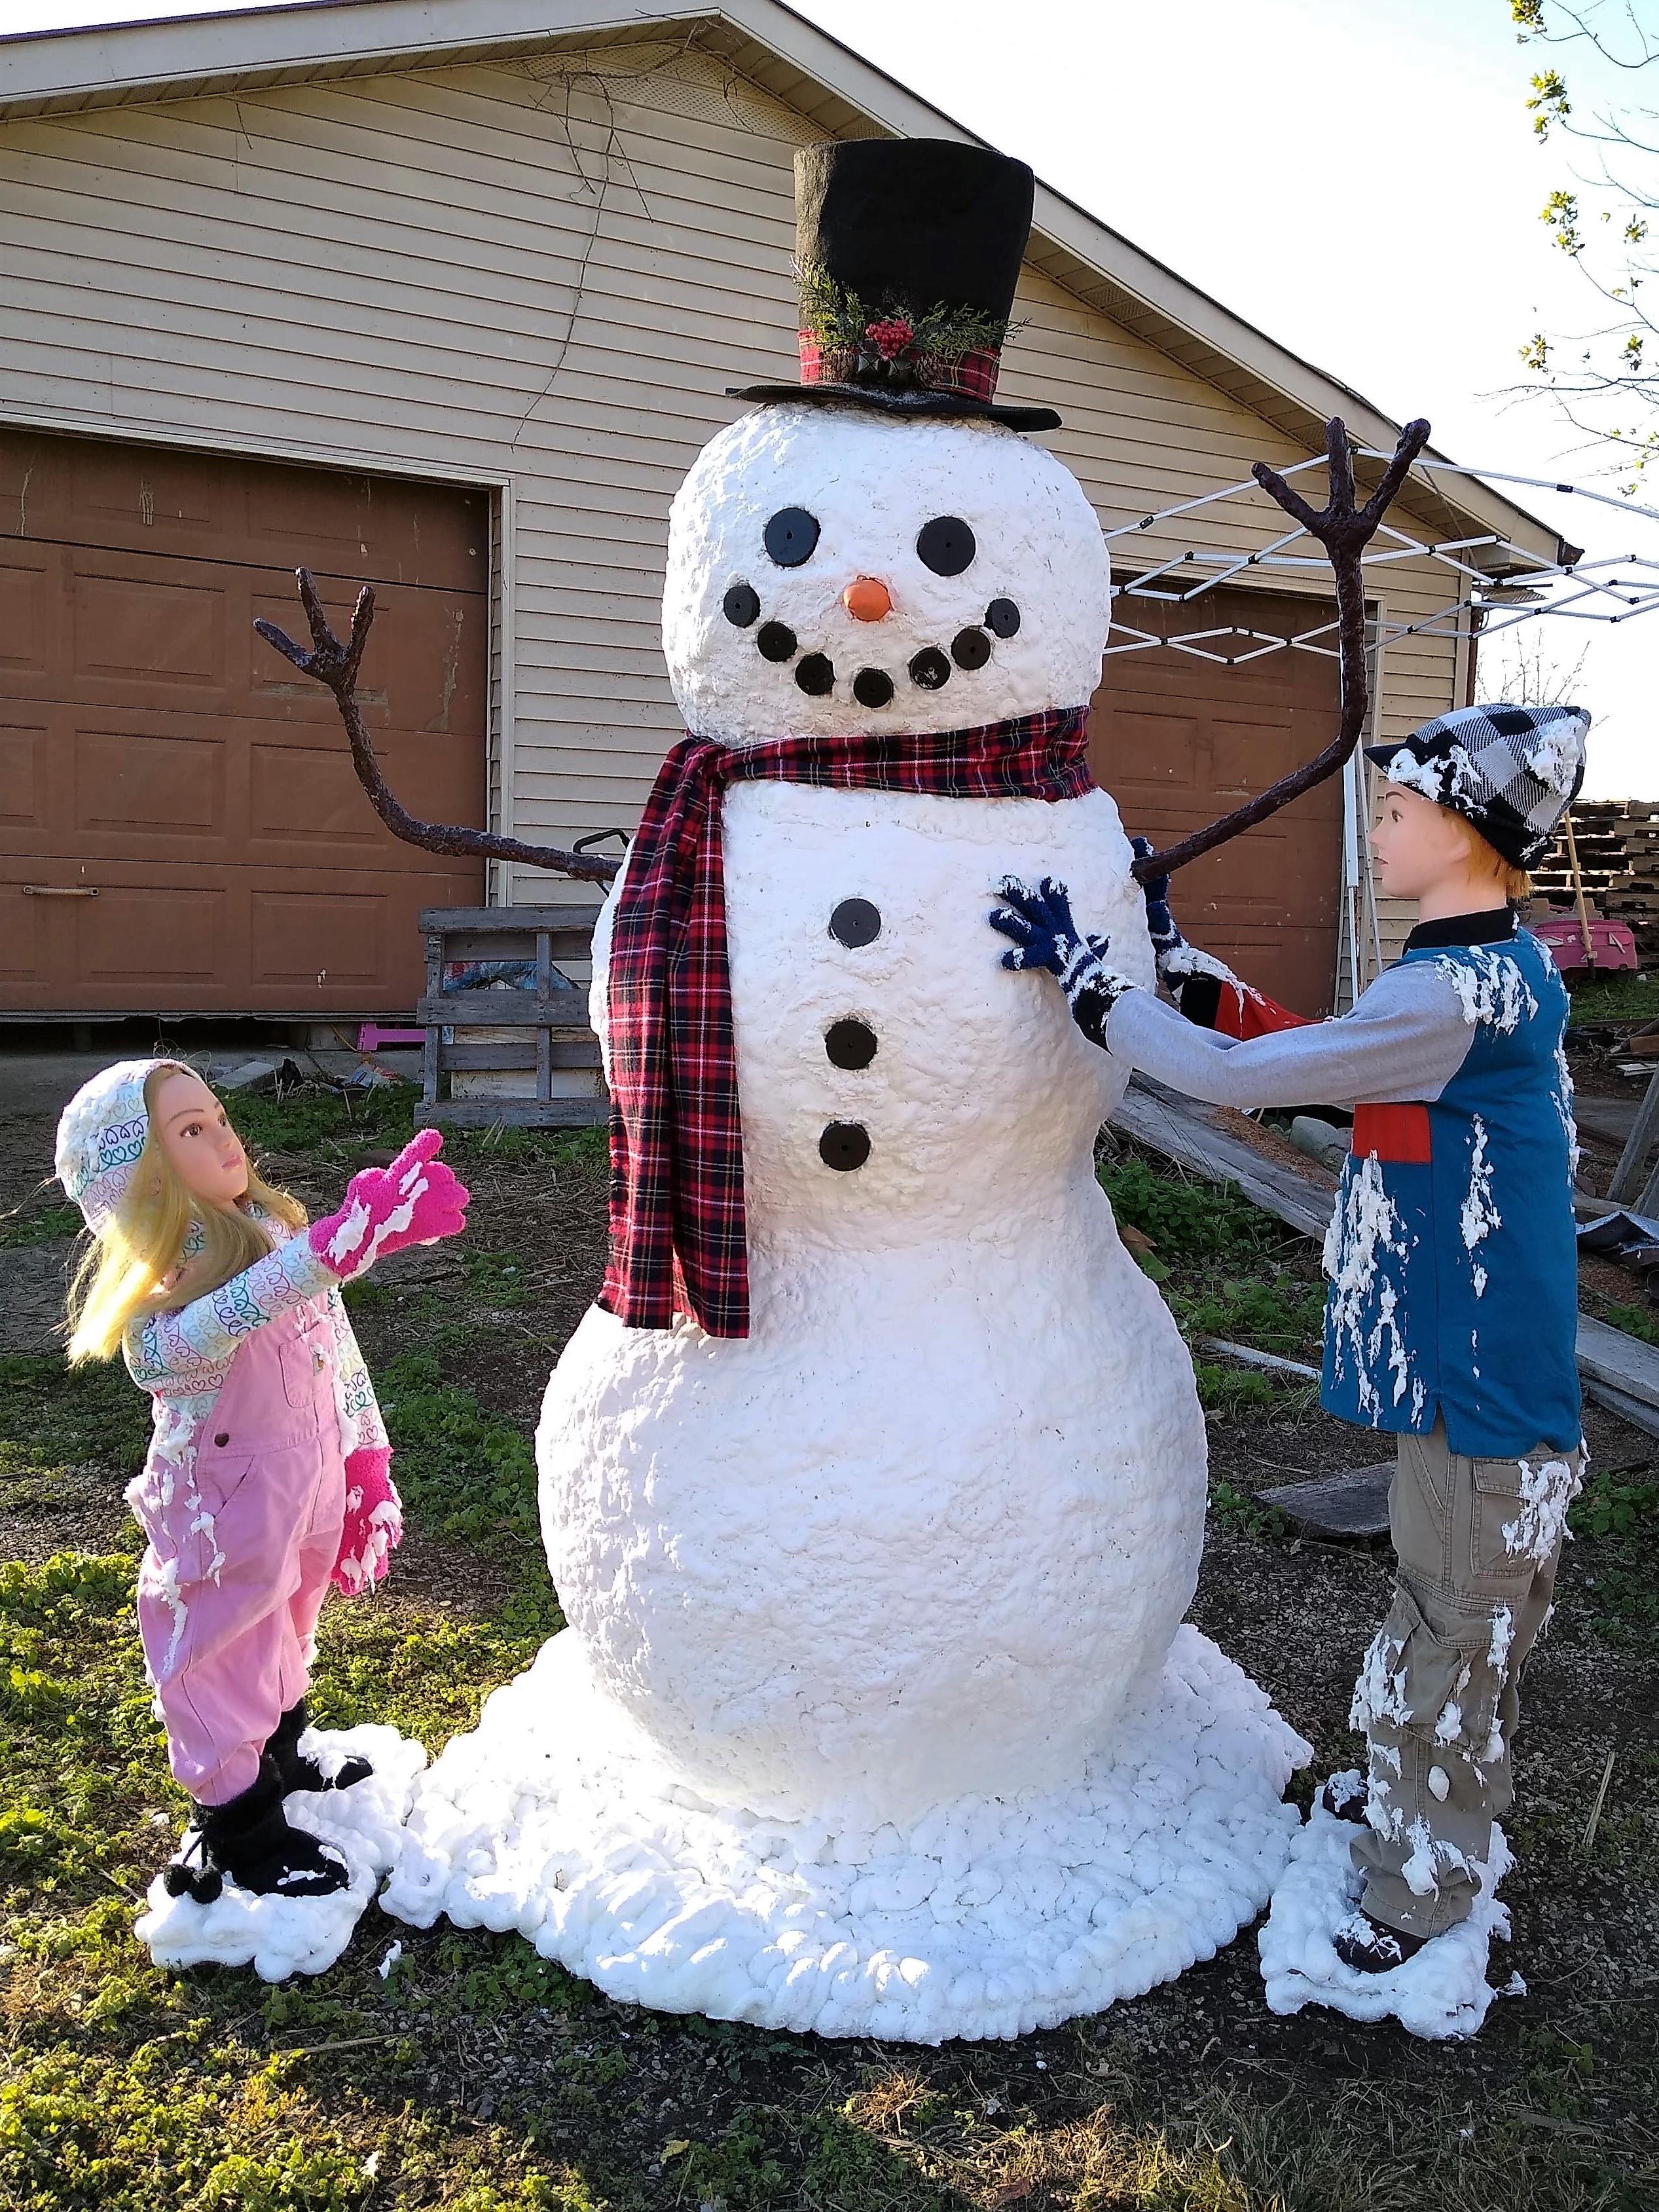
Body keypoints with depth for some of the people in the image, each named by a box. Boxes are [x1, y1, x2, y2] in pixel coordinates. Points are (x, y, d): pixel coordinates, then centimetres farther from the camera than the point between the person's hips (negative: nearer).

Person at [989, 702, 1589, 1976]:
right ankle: (1418, 1795, 46)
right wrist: (1174, 956, 8)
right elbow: (1313, 1057, 11)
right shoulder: (1503, 973, 6)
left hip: (1476, 1379, -9)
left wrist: (1082, 973, -19)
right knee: (1450, 1604, 25)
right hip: (1463, 1357, 10)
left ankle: (1421, 1897, 26)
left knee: (1456, 1623, 7)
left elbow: (1241, 1076, -27)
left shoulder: (1452, 993, -25)